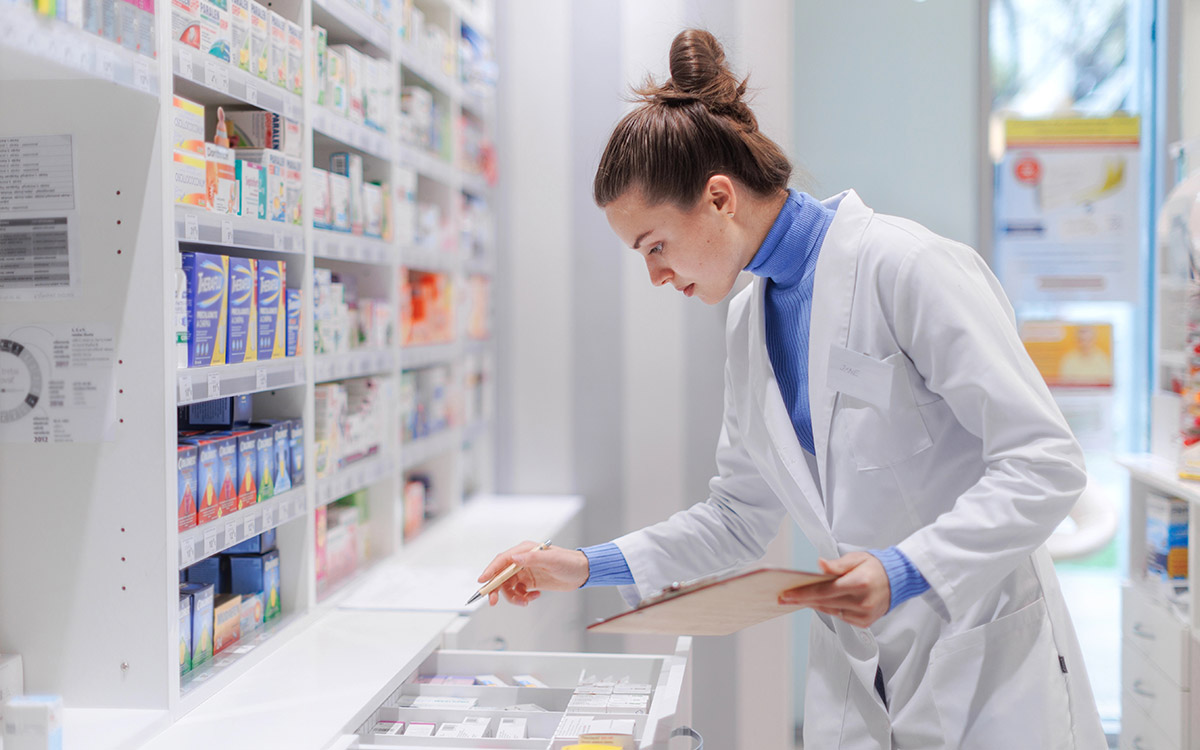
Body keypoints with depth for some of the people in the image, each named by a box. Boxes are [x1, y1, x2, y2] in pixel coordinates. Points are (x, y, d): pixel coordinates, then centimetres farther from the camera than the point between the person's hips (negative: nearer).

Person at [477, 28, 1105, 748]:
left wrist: (906, 572, -28)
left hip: (985, 665, -6)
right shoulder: (749, 323, 7)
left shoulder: (905, 265, -16)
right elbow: (740, 515, 12)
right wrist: (587, 568, 4)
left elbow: (1045, 460, -18)